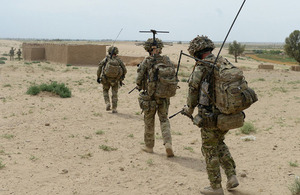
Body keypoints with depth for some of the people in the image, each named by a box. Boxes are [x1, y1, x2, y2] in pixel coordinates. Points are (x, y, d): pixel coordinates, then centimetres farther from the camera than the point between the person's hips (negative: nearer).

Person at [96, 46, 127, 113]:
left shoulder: (106, 59, -6)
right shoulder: (118, 60, -3)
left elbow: (99, 67, -11)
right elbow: (124, 70, -2)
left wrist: (98, 77, -1)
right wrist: (121, 79, 11)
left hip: (106, 79, 0)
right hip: (115, 80, 0)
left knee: (105, 91, 22)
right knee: (114, 94, 11)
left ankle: (107, 103, 2)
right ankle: (114, 109, 6)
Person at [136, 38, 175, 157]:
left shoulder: (146, 62, -10)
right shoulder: (166, 60, -2)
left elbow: (139, 79, -10)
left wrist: (140, 87, 11)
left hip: (149, 96, -2)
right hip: (164, 96, 2)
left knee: (149, 122, 13)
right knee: (164, 120, 12)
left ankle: (149, 146, 23)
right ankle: (168, 143, -7)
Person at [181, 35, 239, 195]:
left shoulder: (201, 68, -12)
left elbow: (193, 91, -5)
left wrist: (189, 110, 14)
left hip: (210, 117, -7)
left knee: (210, 150, 9)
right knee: (219, 143, 27)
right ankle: (231, 177, 21)